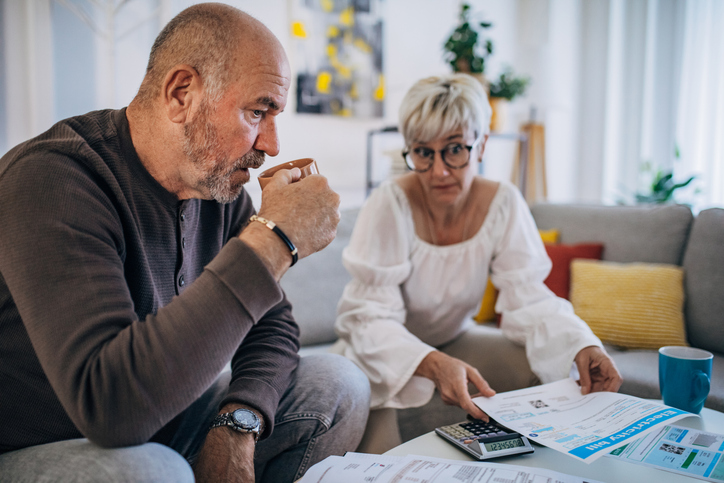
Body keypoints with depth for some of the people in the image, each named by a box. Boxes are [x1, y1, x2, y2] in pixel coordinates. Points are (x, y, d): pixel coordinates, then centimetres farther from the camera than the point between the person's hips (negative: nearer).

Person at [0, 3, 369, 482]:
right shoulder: (50, 180, -26)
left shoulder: (218, 182, -4)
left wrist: (236, 426, -16)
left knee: (340, 386, -3)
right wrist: (273, 240, -36)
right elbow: (108, 402, -38)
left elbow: (272, 322, 3)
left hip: (161, 429, 6)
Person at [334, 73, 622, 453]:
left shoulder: (502, 203, -12)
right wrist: (433, 364, -48)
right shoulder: (391, 204, -25)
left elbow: (529, 301, -13)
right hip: (386, 353, -4)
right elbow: (369, 318, -29)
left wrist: (582, 346, -34)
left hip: (453, 341, 4)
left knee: (547, 364, -16)